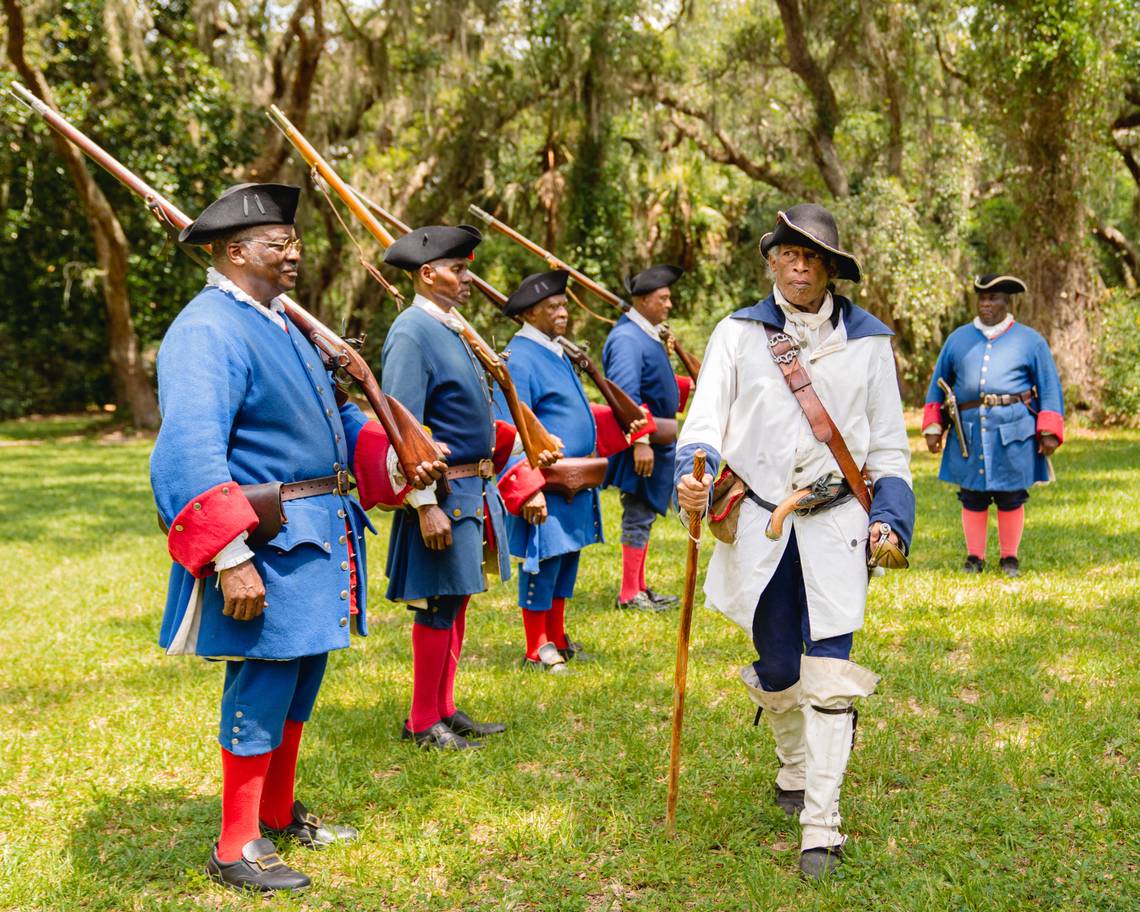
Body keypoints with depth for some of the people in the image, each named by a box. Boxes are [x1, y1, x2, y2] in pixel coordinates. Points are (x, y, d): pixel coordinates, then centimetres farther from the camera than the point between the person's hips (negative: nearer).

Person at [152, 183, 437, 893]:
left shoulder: (279, 322, 15)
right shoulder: (208, 332, -18)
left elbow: (330, 413, 21)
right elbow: (189, 453, -26)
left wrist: (390, 457, 3)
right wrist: (231, 557, -30)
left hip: (318, 538, 10)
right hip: (267, 543, -10)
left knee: (301, 679, 19)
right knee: (262, 689, -2)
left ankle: (279, 813, 36)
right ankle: (237, 849, 12)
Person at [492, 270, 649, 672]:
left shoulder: (555, 353, 15)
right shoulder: (519, 359, -16)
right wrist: (529, 490, -26)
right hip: (546, 488, -10)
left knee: (566, 562, 16)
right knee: (542, 564, -1)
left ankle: (557, 640, 28)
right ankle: (537, 651, 10)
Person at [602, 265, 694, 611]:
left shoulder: (648, 335, 15)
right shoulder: (627, 338, -18)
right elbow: (626, 395, -26)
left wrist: (687, 386, 25)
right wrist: (640, 441, -29)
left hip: (659, 441, 10)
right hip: (643, 445, -10)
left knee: (644, 516, 14)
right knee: (639, 516, -5)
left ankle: (639, 588, 22)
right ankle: (629, 595, 1)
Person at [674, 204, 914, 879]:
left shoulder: (868, 341, 6)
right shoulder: (738, 334, 5)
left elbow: (888, 444, 11)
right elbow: (706, 422, -2)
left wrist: (891, 517, -1)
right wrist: (693, 476, -22)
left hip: (835, 526, -1)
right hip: (759, 526, 1)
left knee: (830, 677, -7)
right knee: (776, 671, 12)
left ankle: (822, 828, -2)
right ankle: (795, 774, 39)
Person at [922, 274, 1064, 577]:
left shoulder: (1030, 341, 7)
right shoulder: (958, 339, 13)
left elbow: (1050, 388, 6)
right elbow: (938, 384, 16)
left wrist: (1049, 432, -3)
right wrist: (932, 427, 8)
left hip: (1014, 430, -2)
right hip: (969, 430, 2)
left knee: (1011, 497, 3)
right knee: (972, 496, 4)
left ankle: (1009, 558, 16)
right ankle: (974, 557, 17)